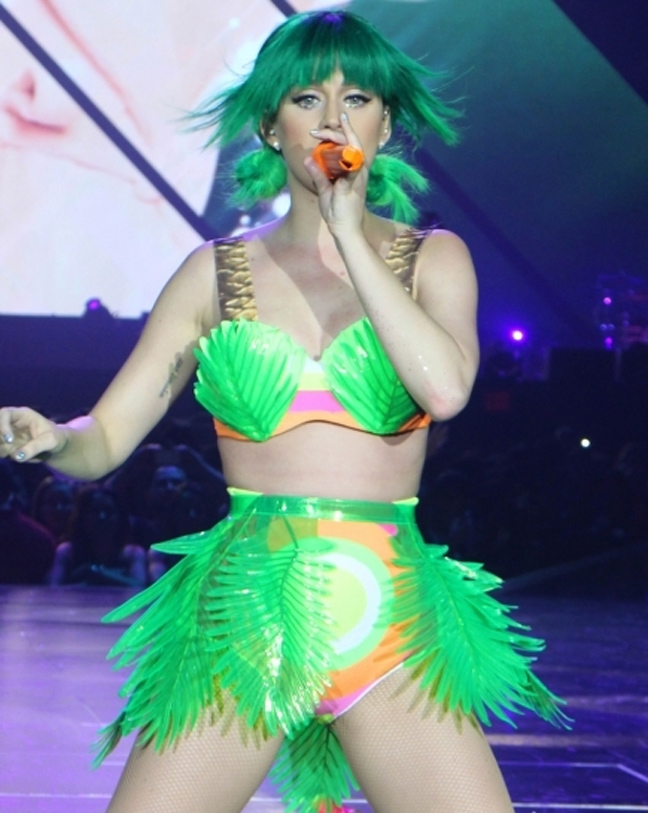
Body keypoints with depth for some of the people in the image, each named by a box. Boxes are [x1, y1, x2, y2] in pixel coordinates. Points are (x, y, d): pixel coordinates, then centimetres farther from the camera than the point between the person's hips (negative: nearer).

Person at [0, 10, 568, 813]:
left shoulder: (432, 259, 8)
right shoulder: (219, 272, 9)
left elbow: (445, 387, -13)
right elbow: (104, 437, 7)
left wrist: (349, 235, -9)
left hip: (392, 628, 0)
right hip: (240, 623, 0)